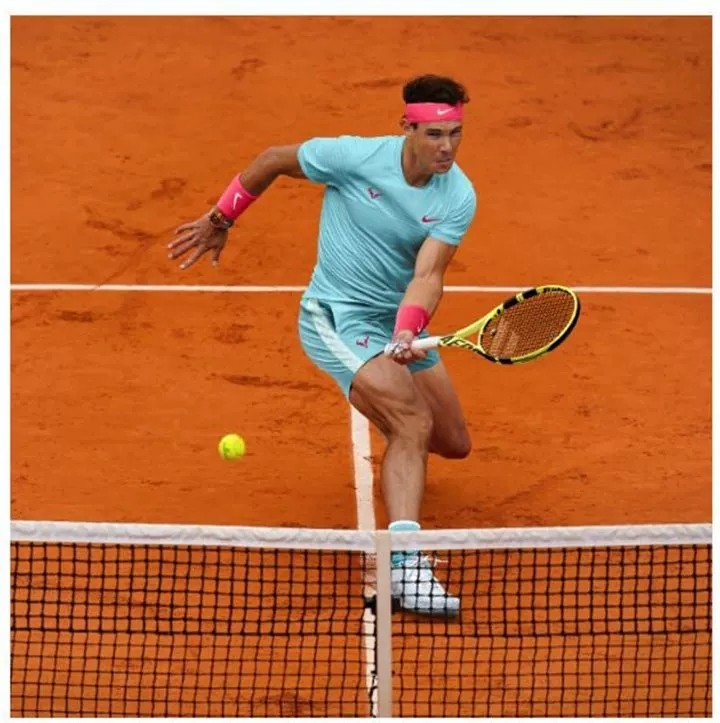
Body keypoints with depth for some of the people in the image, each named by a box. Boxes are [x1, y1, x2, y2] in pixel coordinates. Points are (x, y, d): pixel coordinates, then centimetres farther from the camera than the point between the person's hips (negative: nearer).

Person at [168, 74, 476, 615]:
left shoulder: (459, 197, -11)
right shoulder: (354, 156, -19)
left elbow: (427, 275, -21)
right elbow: (274, 160, -2)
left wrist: (408, 332, -39)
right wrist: (220, 220, 7)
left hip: (400, 319, 6)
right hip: (336, 314, -5)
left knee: (454, 444, 12)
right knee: (413, 424, -27)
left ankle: (401, 456, 51)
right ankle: (405, 564, -39)